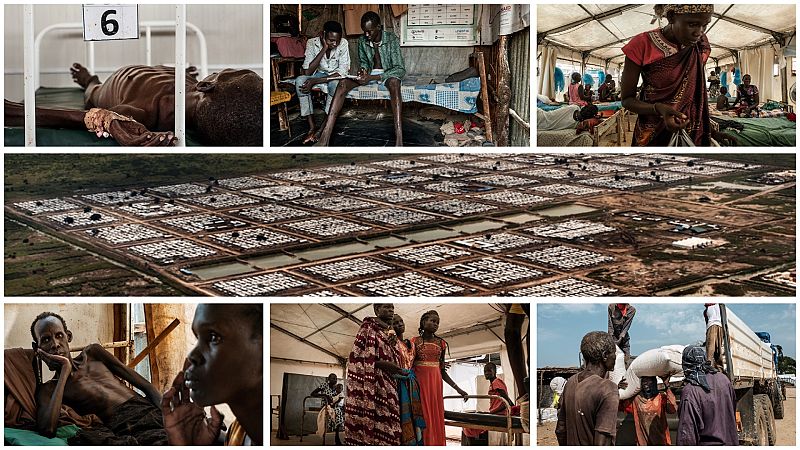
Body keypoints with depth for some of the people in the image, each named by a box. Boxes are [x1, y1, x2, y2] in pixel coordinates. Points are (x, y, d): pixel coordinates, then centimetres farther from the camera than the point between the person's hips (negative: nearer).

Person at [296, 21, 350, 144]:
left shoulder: (343, 44, -22)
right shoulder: (312, 43, -19)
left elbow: (342, 73, -26)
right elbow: (307, 72, -26)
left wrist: (314, 81, -34)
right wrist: (324, 49, -32)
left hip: (335, 76, -2)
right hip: (319, 73, 2)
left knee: (335, 84, -37)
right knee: (300, 80, -29)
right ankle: (312, 125, -28)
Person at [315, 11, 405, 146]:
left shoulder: (392, 39, -17)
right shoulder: (362, 41, -2)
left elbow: (400, 70, -23)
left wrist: (372, 78, -32)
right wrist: (363, 69, -11)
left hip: (387, 74, -4)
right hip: (369, 73, 4)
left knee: (394, 82, -42)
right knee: (343, 83, -24)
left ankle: (399, 140, -54)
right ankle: (325, 138, -36)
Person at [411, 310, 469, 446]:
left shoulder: (441, 343, 12)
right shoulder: (415, 341, 2)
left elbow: (442, 371, 14)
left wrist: (457, 389, 9)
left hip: (436, 383, 4)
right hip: (420, 382, -4)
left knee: (437, 418, 0)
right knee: (423, 419, -7)